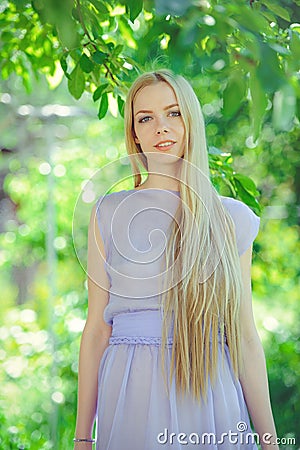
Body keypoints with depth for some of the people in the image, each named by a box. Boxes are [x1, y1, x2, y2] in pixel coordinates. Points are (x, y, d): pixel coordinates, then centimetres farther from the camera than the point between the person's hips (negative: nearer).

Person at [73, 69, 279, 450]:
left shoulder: (232, 219, 5)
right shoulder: (110, 214, 3)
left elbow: (245, 338, 4)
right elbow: (96, 329, 1)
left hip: (210, 398, 1)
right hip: (133, 400, 0)